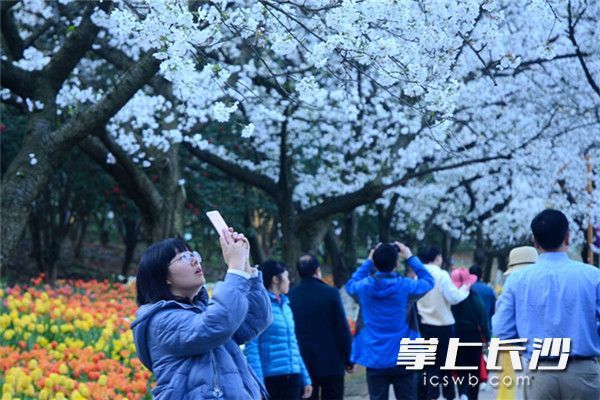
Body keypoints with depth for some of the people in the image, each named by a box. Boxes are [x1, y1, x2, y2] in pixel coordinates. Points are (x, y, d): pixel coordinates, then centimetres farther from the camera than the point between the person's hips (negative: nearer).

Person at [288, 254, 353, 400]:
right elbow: (343, 329, -6)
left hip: (302, 365, 2)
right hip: (331, 363, -2)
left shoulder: (290, 297, -1)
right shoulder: (331, 293, -8)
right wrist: (349, 360, 2)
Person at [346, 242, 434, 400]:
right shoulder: (405, 286, -11)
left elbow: (350, 285, 19)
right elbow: (428, 281, 10)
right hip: (403, 359, -1)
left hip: (375, 361, 2)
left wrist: (368, 261, 16)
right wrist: (411, 258, 13)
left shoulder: (365, 286, -6)